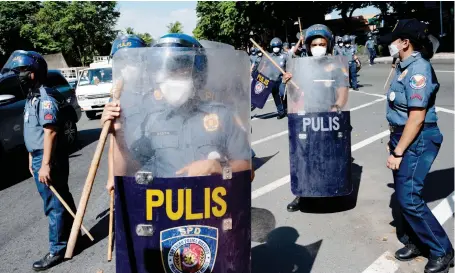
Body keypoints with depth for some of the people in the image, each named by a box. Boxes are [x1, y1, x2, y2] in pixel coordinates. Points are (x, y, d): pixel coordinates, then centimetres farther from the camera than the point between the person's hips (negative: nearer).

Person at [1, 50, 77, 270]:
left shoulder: (45, 98, -17)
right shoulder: (32, 97, 15)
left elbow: (50, 132, -23)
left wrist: (45, 164, -25)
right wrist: (32, 158, 21)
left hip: (48, 159, -10)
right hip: (39, 157, 10)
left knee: (54, 205, -1)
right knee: (62, 200, 18)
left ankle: (57, 250, 9)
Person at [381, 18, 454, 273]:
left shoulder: (418, 70, -21)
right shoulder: (405, 66, 8)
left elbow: (417, 118, -24)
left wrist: (398, 152, -20)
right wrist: (394, 140, 20)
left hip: (418, 140, -9)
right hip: (404, 136, 9)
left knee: (409, 197, -5)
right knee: (404, 193, 14)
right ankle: (415, 241, 30)